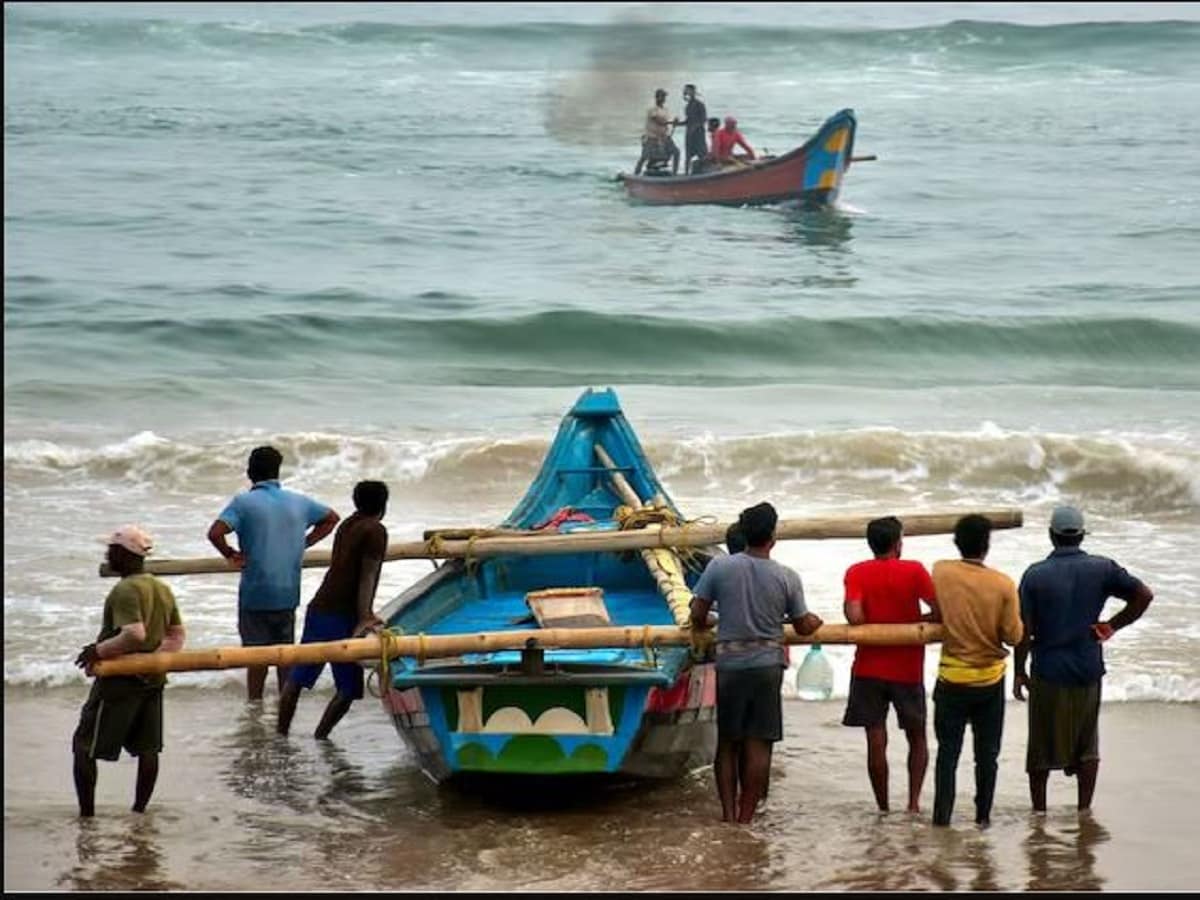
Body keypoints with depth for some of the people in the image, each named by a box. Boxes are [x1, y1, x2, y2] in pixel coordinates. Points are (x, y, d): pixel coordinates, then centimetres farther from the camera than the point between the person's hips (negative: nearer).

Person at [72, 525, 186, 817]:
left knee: (84, 746, 1)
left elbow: (134, 635, -29)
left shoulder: (125, 591, -19)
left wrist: (98, 650, -20)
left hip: (120, 682, -8)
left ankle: (86, 813, -1)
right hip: (152, 680, 8)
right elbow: (177, 635, 12)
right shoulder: (163, 589, 9)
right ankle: (139, 809, 16)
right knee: (148, 748, 12)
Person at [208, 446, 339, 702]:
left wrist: (231, 555, -5)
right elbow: (331, 518, 20)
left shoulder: (244, 502, -9)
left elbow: (215, 533, -22)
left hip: (255, 592, -4)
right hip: (288, 592, 4)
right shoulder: (298, 502, 6)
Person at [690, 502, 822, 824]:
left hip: (729, 664, 1)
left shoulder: (720, 567, -5)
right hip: (767, 664, 0)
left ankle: (728, 814, 5)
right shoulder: (787, 577, -4)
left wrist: (702, 628, 20)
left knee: (727, 743, 10)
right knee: (758, 745, 3)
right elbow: (802, 626, 4)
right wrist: (815, 622, 28)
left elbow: (697, 613, -3)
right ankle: (745, 816, 2)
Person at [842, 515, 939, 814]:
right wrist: (914, 621, 7)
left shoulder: (856, 573, -3)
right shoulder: (914, 571, -6)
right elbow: (940, 611, -10)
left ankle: (883, 808, 5)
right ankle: (914, 801, 2)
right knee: (917, 738, 15)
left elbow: (854, 616, -16)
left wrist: (874, 627, 4)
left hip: (869, 669, 0)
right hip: (907, 670, 0)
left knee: (876, 741, 3)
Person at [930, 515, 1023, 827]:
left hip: (952, 678, 0)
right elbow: (1013, 636, -9)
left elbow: (937, 613, 3)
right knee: (987, 753, 12)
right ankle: (983, 816, 17)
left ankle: (942, 816, 4)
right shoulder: (1003, 585, -14)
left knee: (948, 750, 7)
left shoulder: (940, 572, -10)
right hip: (990, 680, 0)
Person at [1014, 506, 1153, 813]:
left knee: (1042, 746, 9)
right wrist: (1112, 626, 1)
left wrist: (1019, 672, 1)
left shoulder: (1035, 575, -8)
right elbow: (1144, 595, -7)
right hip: (1088, 670, 2)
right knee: (1087, 746, 14)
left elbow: (1024, 631, -8)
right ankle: (1084, 810, 12)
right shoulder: (1102, 569, -3)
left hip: (1048, 673, -2)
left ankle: (1039, 811, 15)